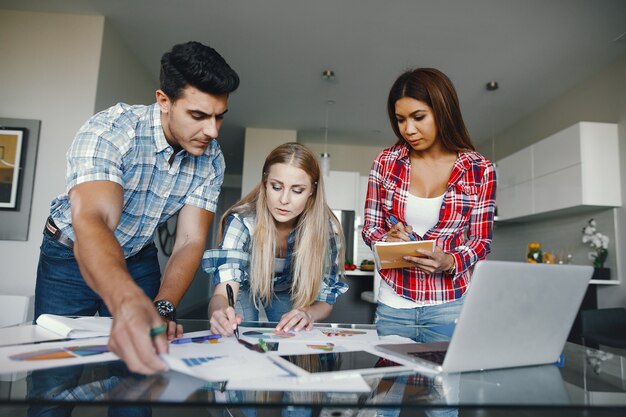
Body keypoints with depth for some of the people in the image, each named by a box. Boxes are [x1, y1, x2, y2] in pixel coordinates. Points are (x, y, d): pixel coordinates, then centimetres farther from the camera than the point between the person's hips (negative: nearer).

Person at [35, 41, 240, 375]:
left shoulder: (211, 160, -16)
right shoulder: (108, 131, -30)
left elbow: (190, 241, -19)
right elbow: (91, 221, -46)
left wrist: (162, 307, -37)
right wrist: (128, 302, -65)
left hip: (138, 258, 4)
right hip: (71, 255, -3)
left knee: (140, 358, 4)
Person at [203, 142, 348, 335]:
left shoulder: (325, 228, -29)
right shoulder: (241, 222, -33)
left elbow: (325, 299, -21)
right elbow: (223, 293, -40)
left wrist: (307, 313, -44)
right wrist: (219, 313, -64)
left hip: (288, 294, 2)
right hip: (246, 288, -1)